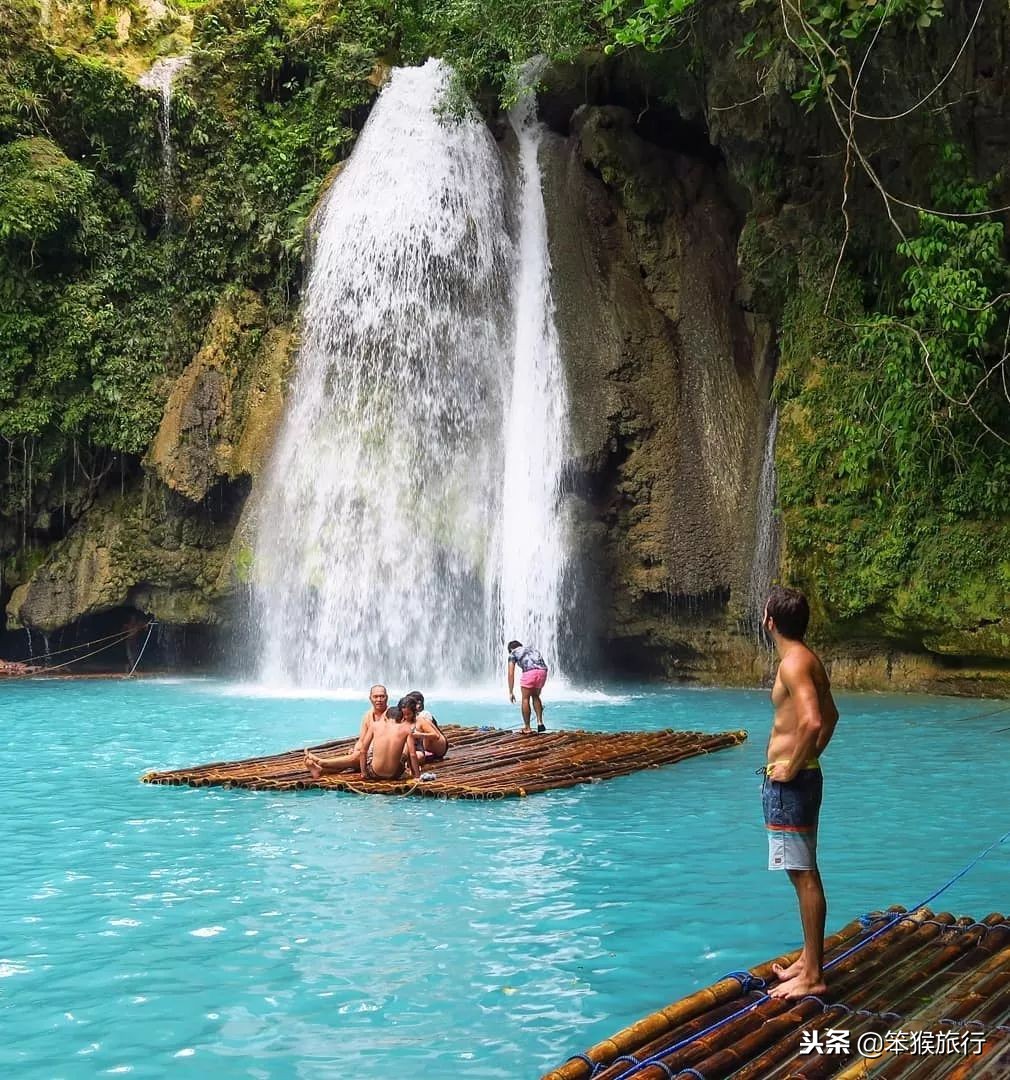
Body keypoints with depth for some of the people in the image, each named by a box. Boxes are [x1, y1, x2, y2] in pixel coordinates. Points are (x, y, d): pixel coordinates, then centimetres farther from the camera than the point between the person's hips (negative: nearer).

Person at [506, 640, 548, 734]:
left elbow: (511, 674, 14)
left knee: (525, 699, 11)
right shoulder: (531, 649, 37)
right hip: (542, 671, 4)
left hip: (529, 672, -4)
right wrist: (538, 688, 42)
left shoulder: (513, 654, 23)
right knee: (535, 696, 25)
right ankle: (540, 722, 15)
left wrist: (511, 692, 15)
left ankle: (527, 728, 15)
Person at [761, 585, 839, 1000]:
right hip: (802, 776, 10)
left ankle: (811, 976, 0)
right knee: (805, 873, 17)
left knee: (804, 875, -5)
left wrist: (792, 767, -21)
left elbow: (812, 721, -32)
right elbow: (829, 716, 27)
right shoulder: (809, 659, 13)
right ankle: (810, 959, 27)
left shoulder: (793, 663, -18)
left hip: (789, 782, -10)